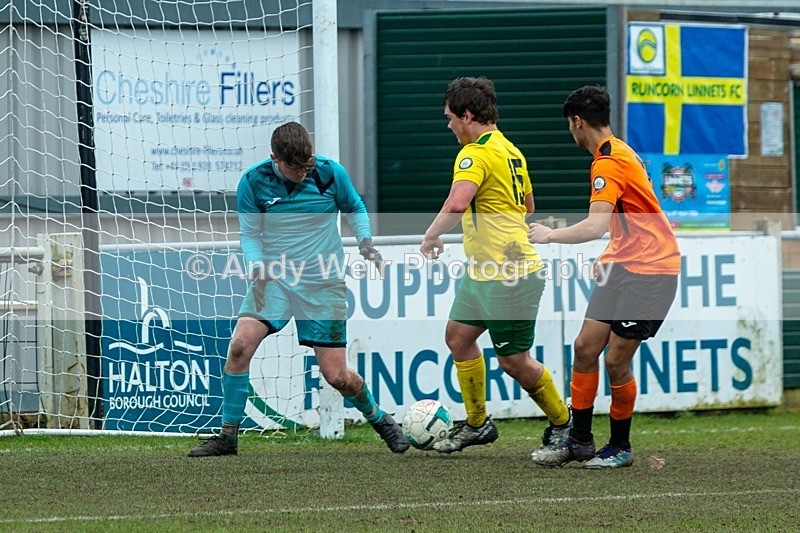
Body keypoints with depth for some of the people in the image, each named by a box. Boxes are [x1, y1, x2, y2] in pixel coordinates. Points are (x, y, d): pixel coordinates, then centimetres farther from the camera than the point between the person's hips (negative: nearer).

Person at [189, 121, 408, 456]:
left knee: (336, 375, -3)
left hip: (322, 284, -1)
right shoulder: (254, 181, -8)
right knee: (240, 345, -20)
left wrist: (364, 240, -5)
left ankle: (380, 420, 27)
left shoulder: (331, 173, -7)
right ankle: (228, 436, -9)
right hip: (273, 278, 1)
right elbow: (249, 234, 2)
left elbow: (354, 208, 12)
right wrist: (258, 271, -13)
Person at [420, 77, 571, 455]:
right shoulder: (510, 150, 13)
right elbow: (527, 204, 26)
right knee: (458, 336, 14)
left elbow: (458, 202, -35)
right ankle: (477, 424, 22)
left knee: (514, 361, 0)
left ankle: (564, 425, 14)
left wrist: (431, 235, -21)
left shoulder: (476, 153, -18)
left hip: (508, 278, -10)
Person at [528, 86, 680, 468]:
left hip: (650, 271, -10)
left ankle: (620, 447, 8)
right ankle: (579, 441, 9)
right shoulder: (619, 152, 13)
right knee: (585, 347, 3)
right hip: (624, 266, 10)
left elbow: (596, 225, -29)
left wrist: (551, 235, -16)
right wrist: (610, 258, 22)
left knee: (615, 360, -7)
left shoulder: (609, 162, -18)